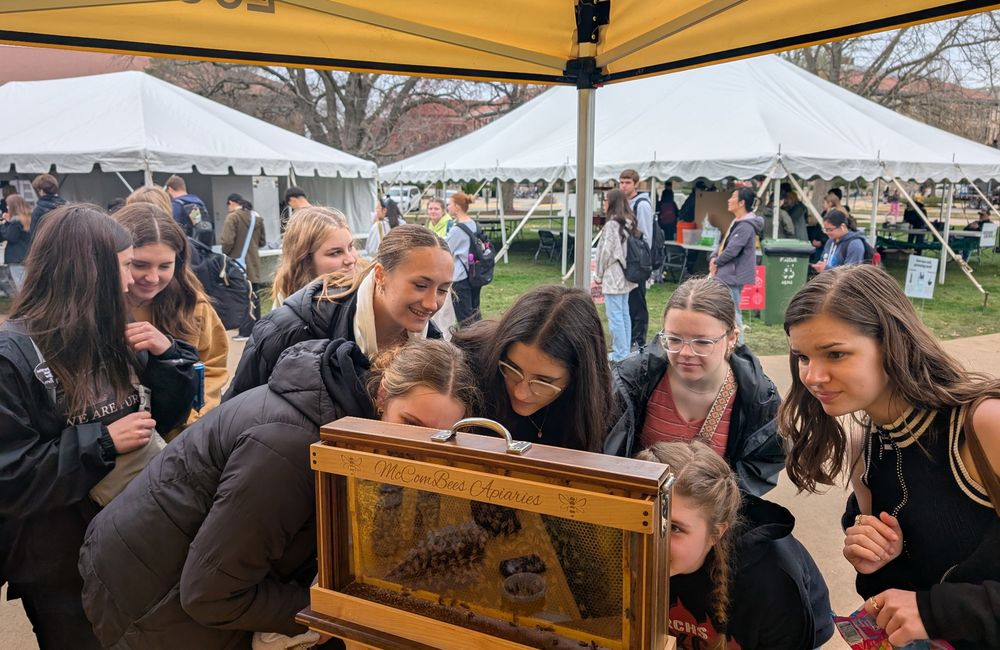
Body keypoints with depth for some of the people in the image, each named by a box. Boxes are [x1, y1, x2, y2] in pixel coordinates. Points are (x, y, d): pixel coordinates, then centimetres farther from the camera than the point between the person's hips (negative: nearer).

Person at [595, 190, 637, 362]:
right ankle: (625, 351, 22)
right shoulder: (629, 224, 10)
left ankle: (620, 355, 0)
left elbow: (606, 251, -16)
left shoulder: (612, 225, -17)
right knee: (624, 314, 15)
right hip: (625, 276, 9)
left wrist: (599, 275, -4)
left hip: (613, 277, -9)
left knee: (615, 316, -4)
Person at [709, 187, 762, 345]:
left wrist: (716, 262, -8)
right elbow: (724, 244, 19)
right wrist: (713, 257, 1)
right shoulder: (738, 222, 15)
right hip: (727, 275, 11)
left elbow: (732, 250, -23)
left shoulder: (745, 226, -18)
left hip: (732, 276, -11)